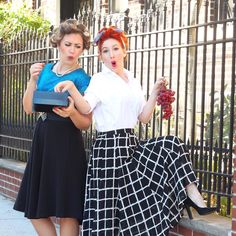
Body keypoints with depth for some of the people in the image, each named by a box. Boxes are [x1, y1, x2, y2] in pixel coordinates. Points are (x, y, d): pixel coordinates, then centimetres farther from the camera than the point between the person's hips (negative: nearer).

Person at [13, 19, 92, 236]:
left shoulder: (82, 79, -6)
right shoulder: (45, 70, 10)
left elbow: (86, 123, -8)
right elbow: (28, 108, 8)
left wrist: (71, 113, -28)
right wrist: (33, 79, -4)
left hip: (67, 144, -6)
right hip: (42, 139, 6)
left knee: (66, 212, -4)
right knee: (35, 209, 11)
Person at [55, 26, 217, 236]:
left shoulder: (133, 83, 15)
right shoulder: (100, 80, -3)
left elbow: (144, 118, 11)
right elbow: (85, 108, -20)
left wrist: (155, 93, 2)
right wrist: (71, 88, -37)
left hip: (131, 145, 6)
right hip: (109, 146, -6)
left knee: (171, 145, -9)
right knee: (109, 205, -5)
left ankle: (193, 197, -10)